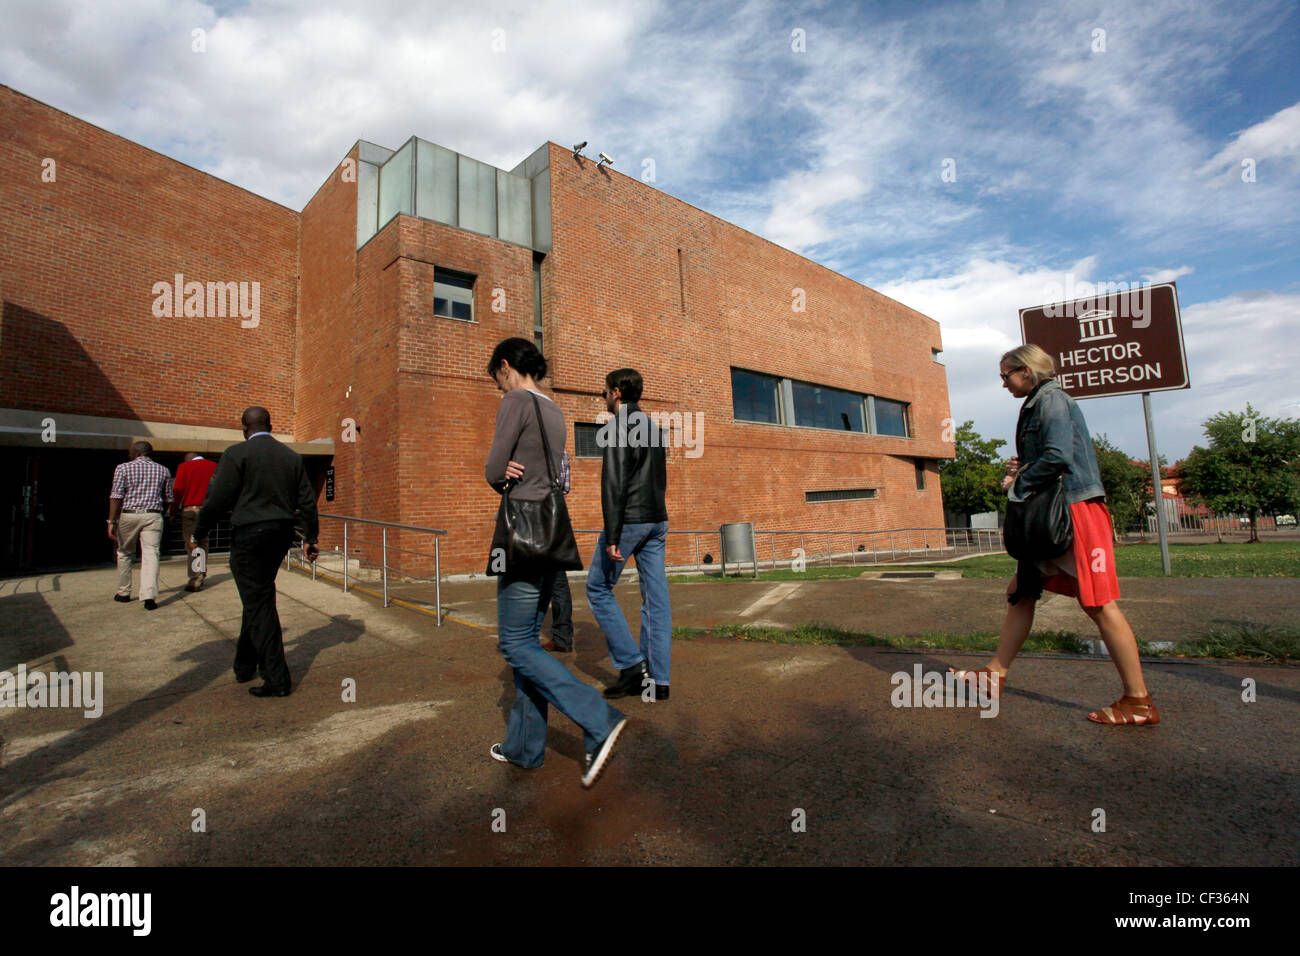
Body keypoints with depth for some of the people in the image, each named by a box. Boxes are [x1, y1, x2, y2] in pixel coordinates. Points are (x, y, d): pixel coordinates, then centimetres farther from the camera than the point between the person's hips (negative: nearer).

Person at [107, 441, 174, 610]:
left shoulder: (123, 468, 2)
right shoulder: (163, 470, 9)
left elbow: (116, 497, -6)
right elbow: (168, 499, 11)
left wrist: (111, 521, -6)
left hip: (128, 515, 0)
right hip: (153, 516, 1)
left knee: (125, 553, 17)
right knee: (151, 554, -4)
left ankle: (124, 593, 26)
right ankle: (149, 596, -15)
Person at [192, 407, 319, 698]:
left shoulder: (237, 454, -7)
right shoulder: (292, 457, 9)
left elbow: (218, 498, -9)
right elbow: (307, 501, 9)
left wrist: (198, 532, 6)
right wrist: (310, 539, 16)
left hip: (249, 535, -6)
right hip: (281, 533, 6)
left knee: (259, 604, -3)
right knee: (257, 598, 20)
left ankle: (277, 678, -2)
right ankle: (245, 666, 32)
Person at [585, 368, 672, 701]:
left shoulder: (619, 425, -8)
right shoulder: (653, 427, 18)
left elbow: (614, 482, -17)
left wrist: (611, 536, -19)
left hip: (629, 520, -8)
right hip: (657, 521, 8)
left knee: (598, 588, 6)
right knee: (656, 598, 6)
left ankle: (632, 664, 4)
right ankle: (657, 679, 10)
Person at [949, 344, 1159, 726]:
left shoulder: (1052, 400, -9)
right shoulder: (1036, 405, 19)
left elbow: (1058, 457, -22)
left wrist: (1018, 485, -9)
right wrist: (1020, 469, 6)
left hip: (1077, 510, -10)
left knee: (1098, 603, -5)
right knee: (1021, 591, 10)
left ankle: (1139, 702, 6)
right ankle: (996, 673, 17)